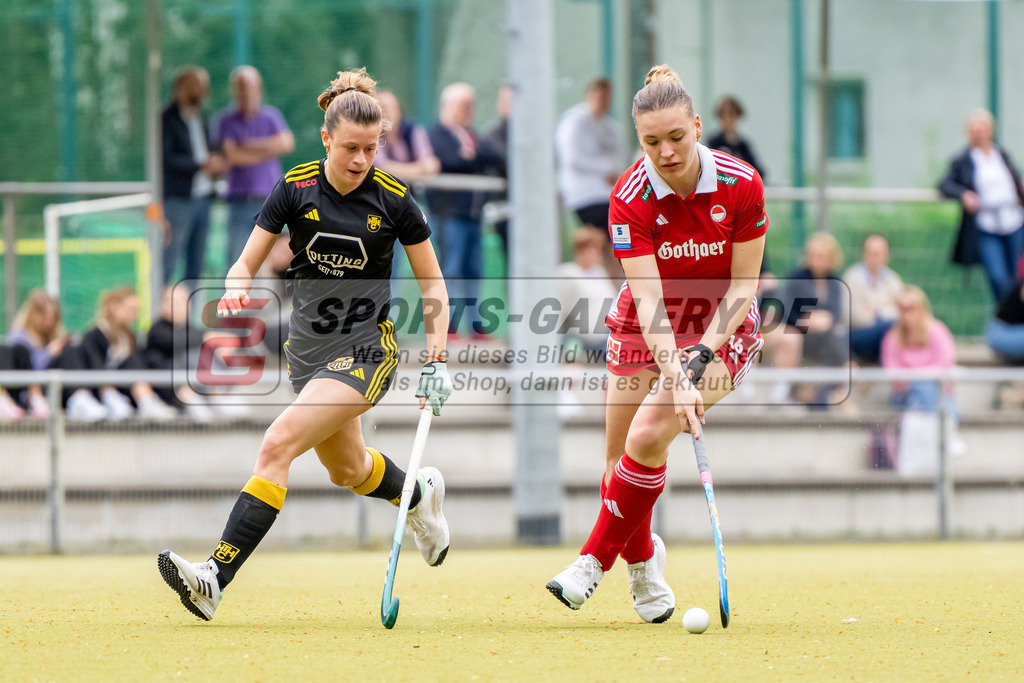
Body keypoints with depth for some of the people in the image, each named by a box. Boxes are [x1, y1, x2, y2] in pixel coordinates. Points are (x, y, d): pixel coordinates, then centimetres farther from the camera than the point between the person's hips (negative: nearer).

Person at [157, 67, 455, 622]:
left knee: (278, 445, -22)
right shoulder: (296, 188, -4)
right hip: (307, 344, 5)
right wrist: (236, 289, -26)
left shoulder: (393, 200, -9)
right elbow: (246, 264, -3)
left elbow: (432, 285, 1)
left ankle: (216, 578, -27)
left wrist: (436, 359, -7)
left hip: (366, 349, -5)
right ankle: (420, 495, 58)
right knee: (347, 469, 23)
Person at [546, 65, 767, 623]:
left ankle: (595, 559, -7)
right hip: (643, 332, 2)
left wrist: (706, 352, -24)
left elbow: (743, 284, -11)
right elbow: (647, 296, -27)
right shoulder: (631, 198, -20)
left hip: (722, 328, -2)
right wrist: (674, 378, -38)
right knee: (620, 464, -1)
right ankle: (643, 562, 28)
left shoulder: (741, 184, -19)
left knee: (647, 438, -22)